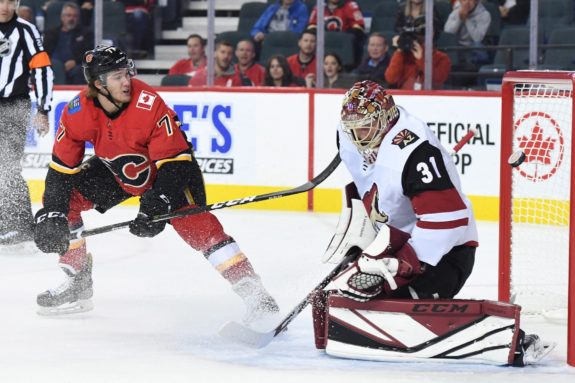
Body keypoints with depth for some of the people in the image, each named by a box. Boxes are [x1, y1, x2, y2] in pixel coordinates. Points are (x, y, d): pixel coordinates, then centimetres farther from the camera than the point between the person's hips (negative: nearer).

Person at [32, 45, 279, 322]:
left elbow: (175, 160, -31)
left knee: (193, 222, -25)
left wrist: (156, 204, -40)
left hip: (171, 166, -5)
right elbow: (61, 167, -12)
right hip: (118, 170, 6)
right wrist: (51, 215, -20)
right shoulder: (77, 114, -21)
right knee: (67, 199, -5)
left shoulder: (149, 104, -34)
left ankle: (253, 293, -28)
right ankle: (77, 284, 9)